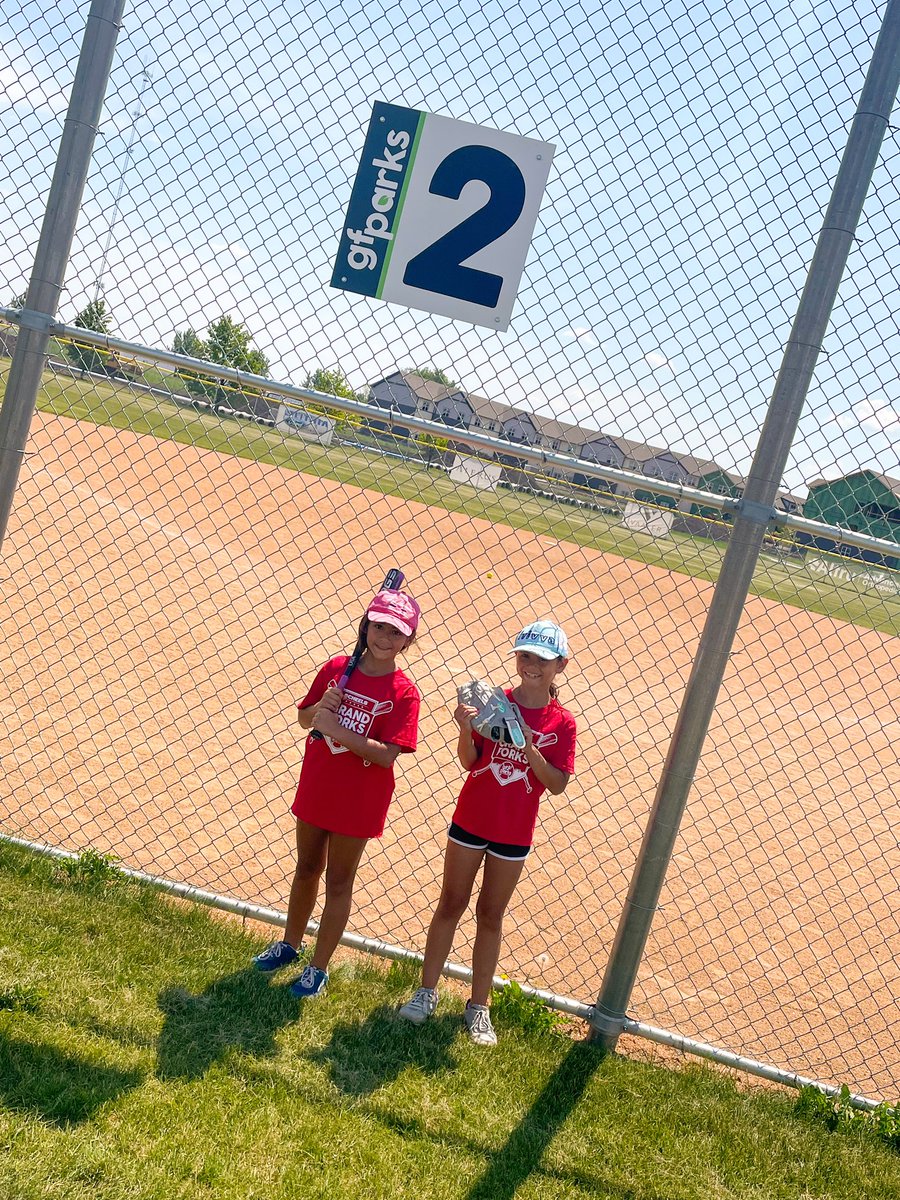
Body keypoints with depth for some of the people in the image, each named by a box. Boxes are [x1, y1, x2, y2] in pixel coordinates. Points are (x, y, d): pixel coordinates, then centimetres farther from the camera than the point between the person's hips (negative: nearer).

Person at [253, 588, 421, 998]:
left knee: (338, 881, 9)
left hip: (358, 802, -4)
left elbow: (386, 755, -23)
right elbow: (303, 718, 7)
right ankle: (289, 944, 41)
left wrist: (336, 728, -27)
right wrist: (319, 709, -16)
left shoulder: (403, 692, -16)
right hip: (315, 789, 4)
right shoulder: (336, 669, -3)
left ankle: (318, 967, 23)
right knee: (307, 868, 22)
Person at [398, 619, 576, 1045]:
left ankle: (478, 1006, 21)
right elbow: (468, 761, -11)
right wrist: (466, 730, -31)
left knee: (490, 914, 11)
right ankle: (427, 992, 21)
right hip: (470, 820, 0)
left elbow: (558, 785, -11)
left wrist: (529, 748, -25)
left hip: (513, 833, 0)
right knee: (450, 904, 9)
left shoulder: (562, 724, -6)